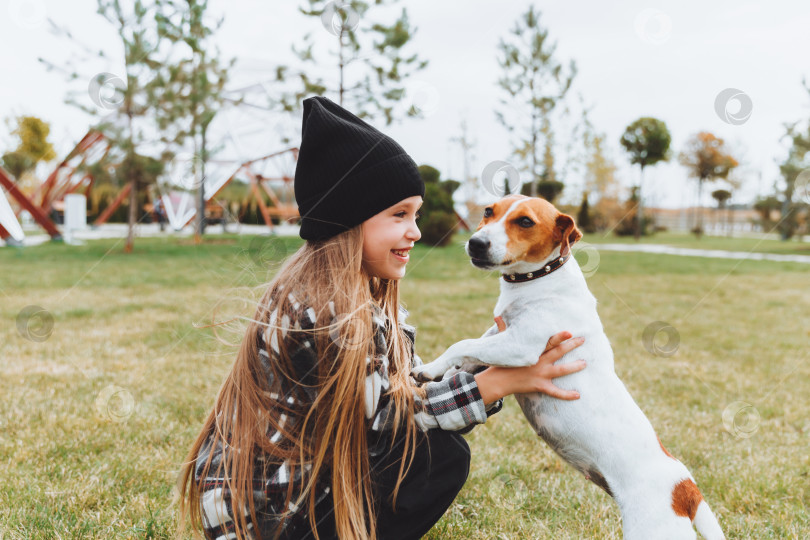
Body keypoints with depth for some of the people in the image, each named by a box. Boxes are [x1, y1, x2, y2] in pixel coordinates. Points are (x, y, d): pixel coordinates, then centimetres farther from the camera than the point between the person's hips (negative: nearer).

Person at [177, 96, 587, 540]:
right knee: (443, 454, -12)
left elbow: (413, 392, 1)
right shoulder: (318, 306, -26)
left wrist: (504, 368, -9)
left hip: (299, 472, 9)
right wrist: (500, 381, -22)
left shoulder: (373, 295, 3)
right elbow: (383, 417, -21)